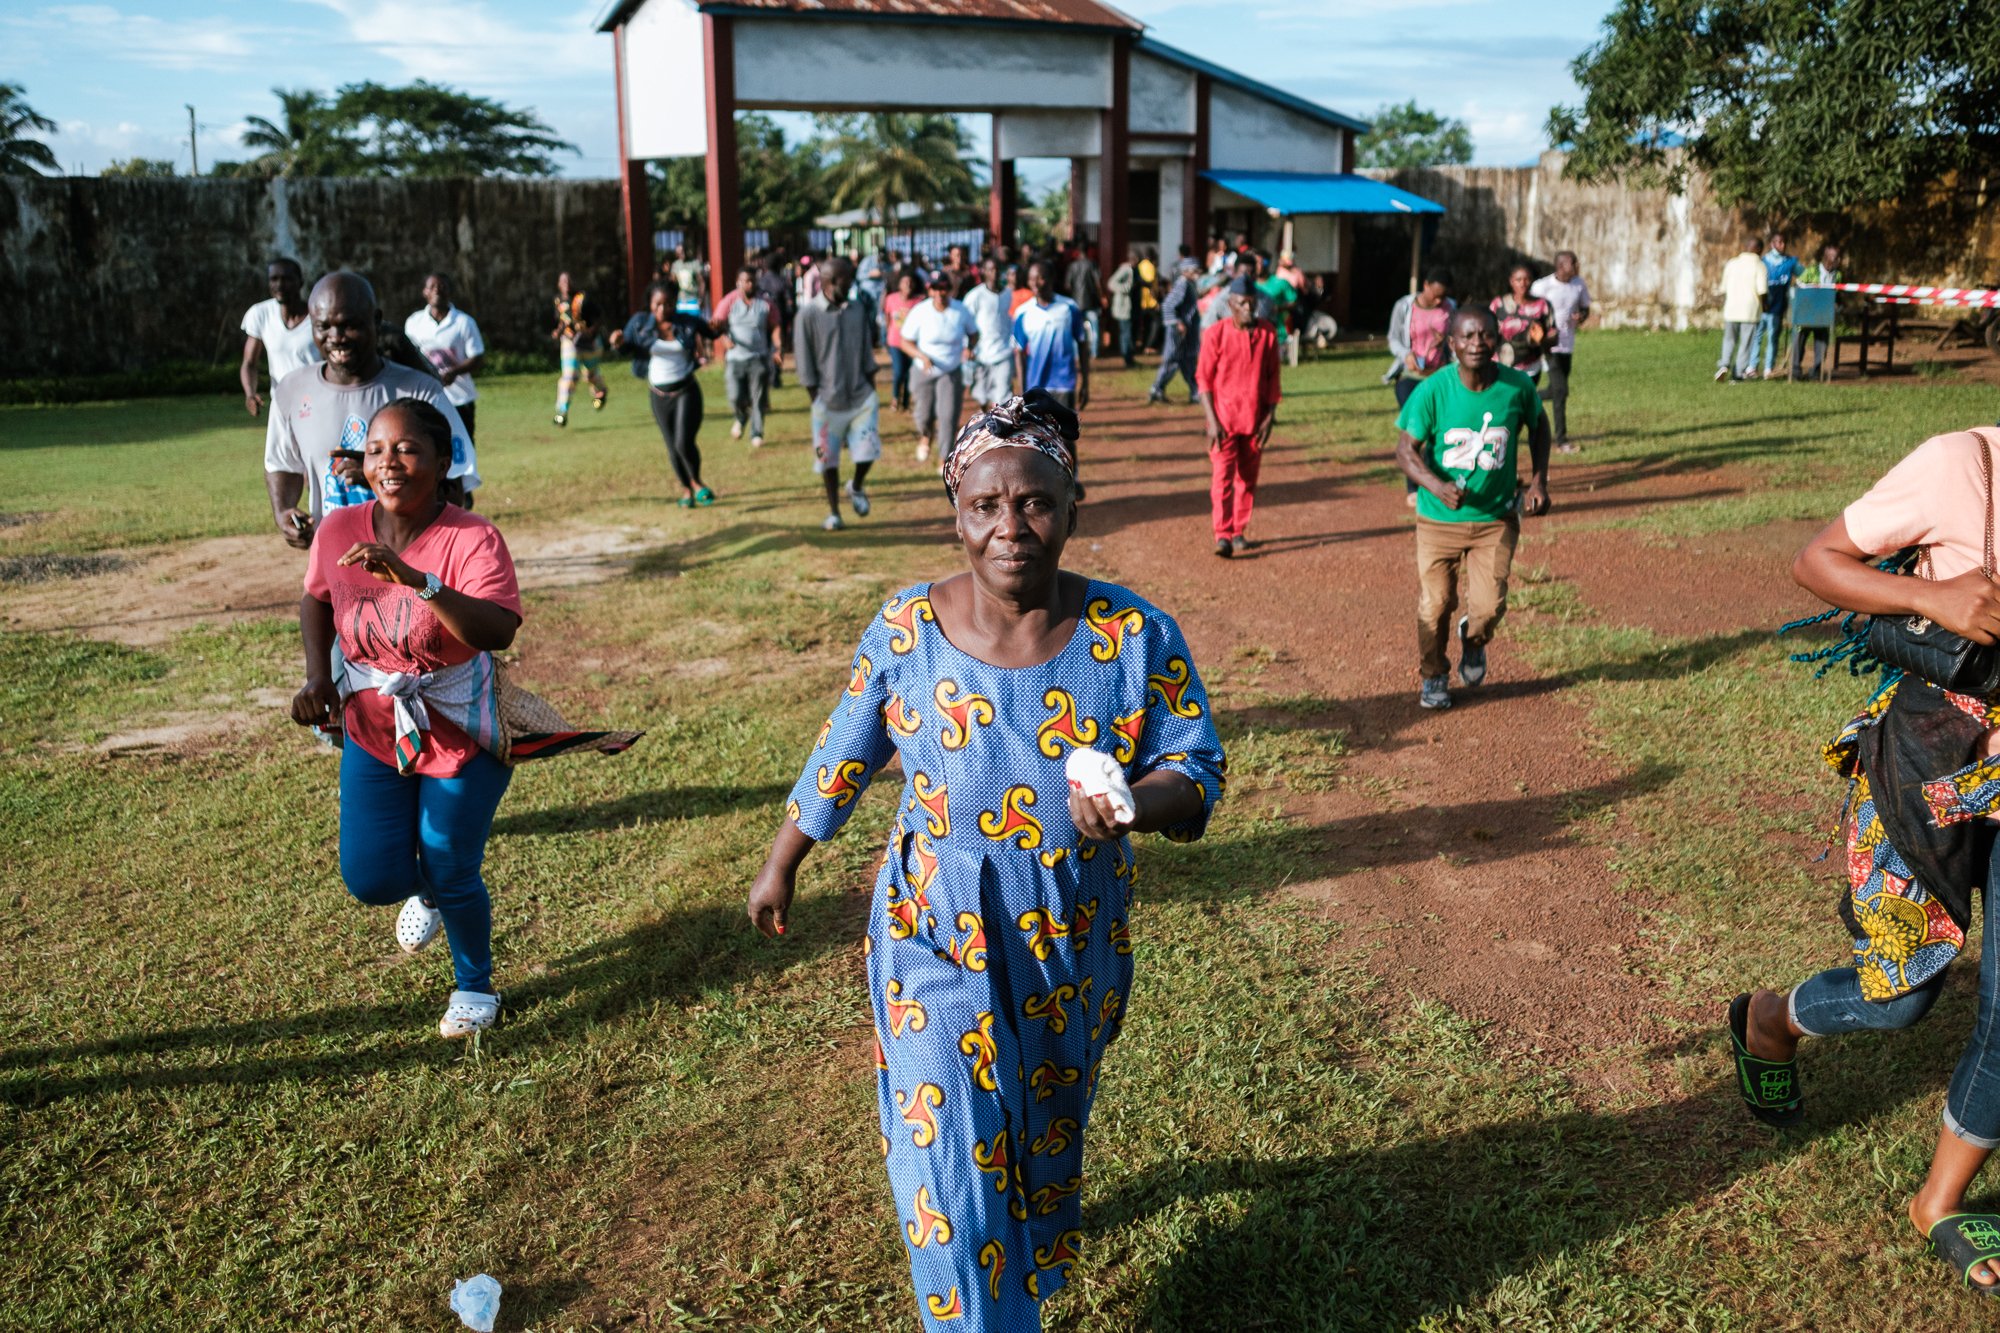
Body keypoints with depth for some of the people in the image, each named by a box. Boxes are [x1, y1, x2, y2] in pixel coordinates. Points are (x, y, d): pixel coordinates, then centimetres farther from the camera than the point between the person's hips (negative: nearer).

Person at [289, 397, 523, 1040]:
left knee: (452, 875, 3)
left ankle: (475, 986, 33)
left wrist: (415, 579, -48)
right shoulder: (339, 530, -10)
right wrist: (317, 675, -2)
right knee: (371, 878, 2)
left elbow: (498, 632, -39)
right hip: (372, 728, 4)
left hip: (461, 733, -4)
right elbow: (316, 598, 12)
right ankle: (425, 891, 41)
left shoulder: (473, 540, -23)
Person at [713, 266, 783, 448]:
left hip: (759, 357, 0)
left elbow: (775, 327, 7)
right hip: (735, 358, 0)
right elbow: (717, 325, -4)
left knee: (758, 398, -1)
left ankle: (757, 434, 11)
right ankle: (741, 418, 29)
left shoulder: (765, 303, 3)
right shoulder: (729, 302, 1)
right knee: (736, 397, -5)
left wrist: (778, 347, -9)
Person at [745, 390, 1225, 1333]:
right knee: (953, 1156, 0)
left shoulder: (1134, 636, -14)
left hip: (1074, 943, 2)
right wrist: (780, 867, 10)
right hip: (938, 937, -1)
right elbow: (841, 763, 1)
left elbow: (1195, 772, -11)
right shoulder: (905, 632, -11)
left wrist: (1133, 804, -34)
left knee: (1048, 1127, 24)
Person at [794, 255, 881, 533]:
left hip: (861, 397, 3)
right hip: (829, 400, -3)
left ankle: (856, 487, 26)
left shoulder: (858, 310, 6)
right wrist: (816, 401, -7)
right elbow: (803, 361, -5)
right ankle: (833, 512, 21)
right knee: (828, 460, 5)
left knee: (867, 452, -6)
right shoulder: (808, 314, -7)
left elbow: (867, 354, 12)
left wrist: (871, 392, 8)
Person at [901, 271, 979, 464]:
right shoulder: (919, 312, -12)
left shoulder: (961, 312, -8)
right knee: (925, 415, 10)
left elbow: (973, 334, 10)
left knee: (948, 416, -10)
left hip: (952, 373, 0)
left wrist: (969, 349, -13)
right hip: (924, 372, 0)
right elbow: (906, 342, -5)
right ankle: (925, 437, 47)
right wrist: (923, 356, -23)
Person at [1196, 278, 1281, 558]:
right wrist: (1212, 421, -12)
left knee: (1248, 479, 8)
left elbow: (1272, 377, 6)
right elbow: (1203, 379, -6)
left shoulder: (1268, 333, 1)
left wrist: (1270, 416, 0)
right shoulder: (1215, 334, -8)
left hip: (1255, 419, 3)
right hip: (1224, 418, -3)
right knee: (1222, 476, -9)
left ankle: (1239, 532, 18)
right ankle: (1223, 536, -9)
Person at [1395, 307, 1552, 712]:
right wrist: (1436, 486, -30)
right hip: (1439, 519, -1)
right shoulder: (1432, 391, -16)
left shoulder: (1518, 387, -9)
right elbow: (1406, 449, -12)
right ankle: (1434, 676, 31)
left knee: (1489, 607, -7)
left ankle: (1473, 641, 31)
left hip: (1497, 517, 1)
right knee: (1434, 606, 4)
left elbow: (1539, 426, 12)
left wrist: (1539, 481, 4)